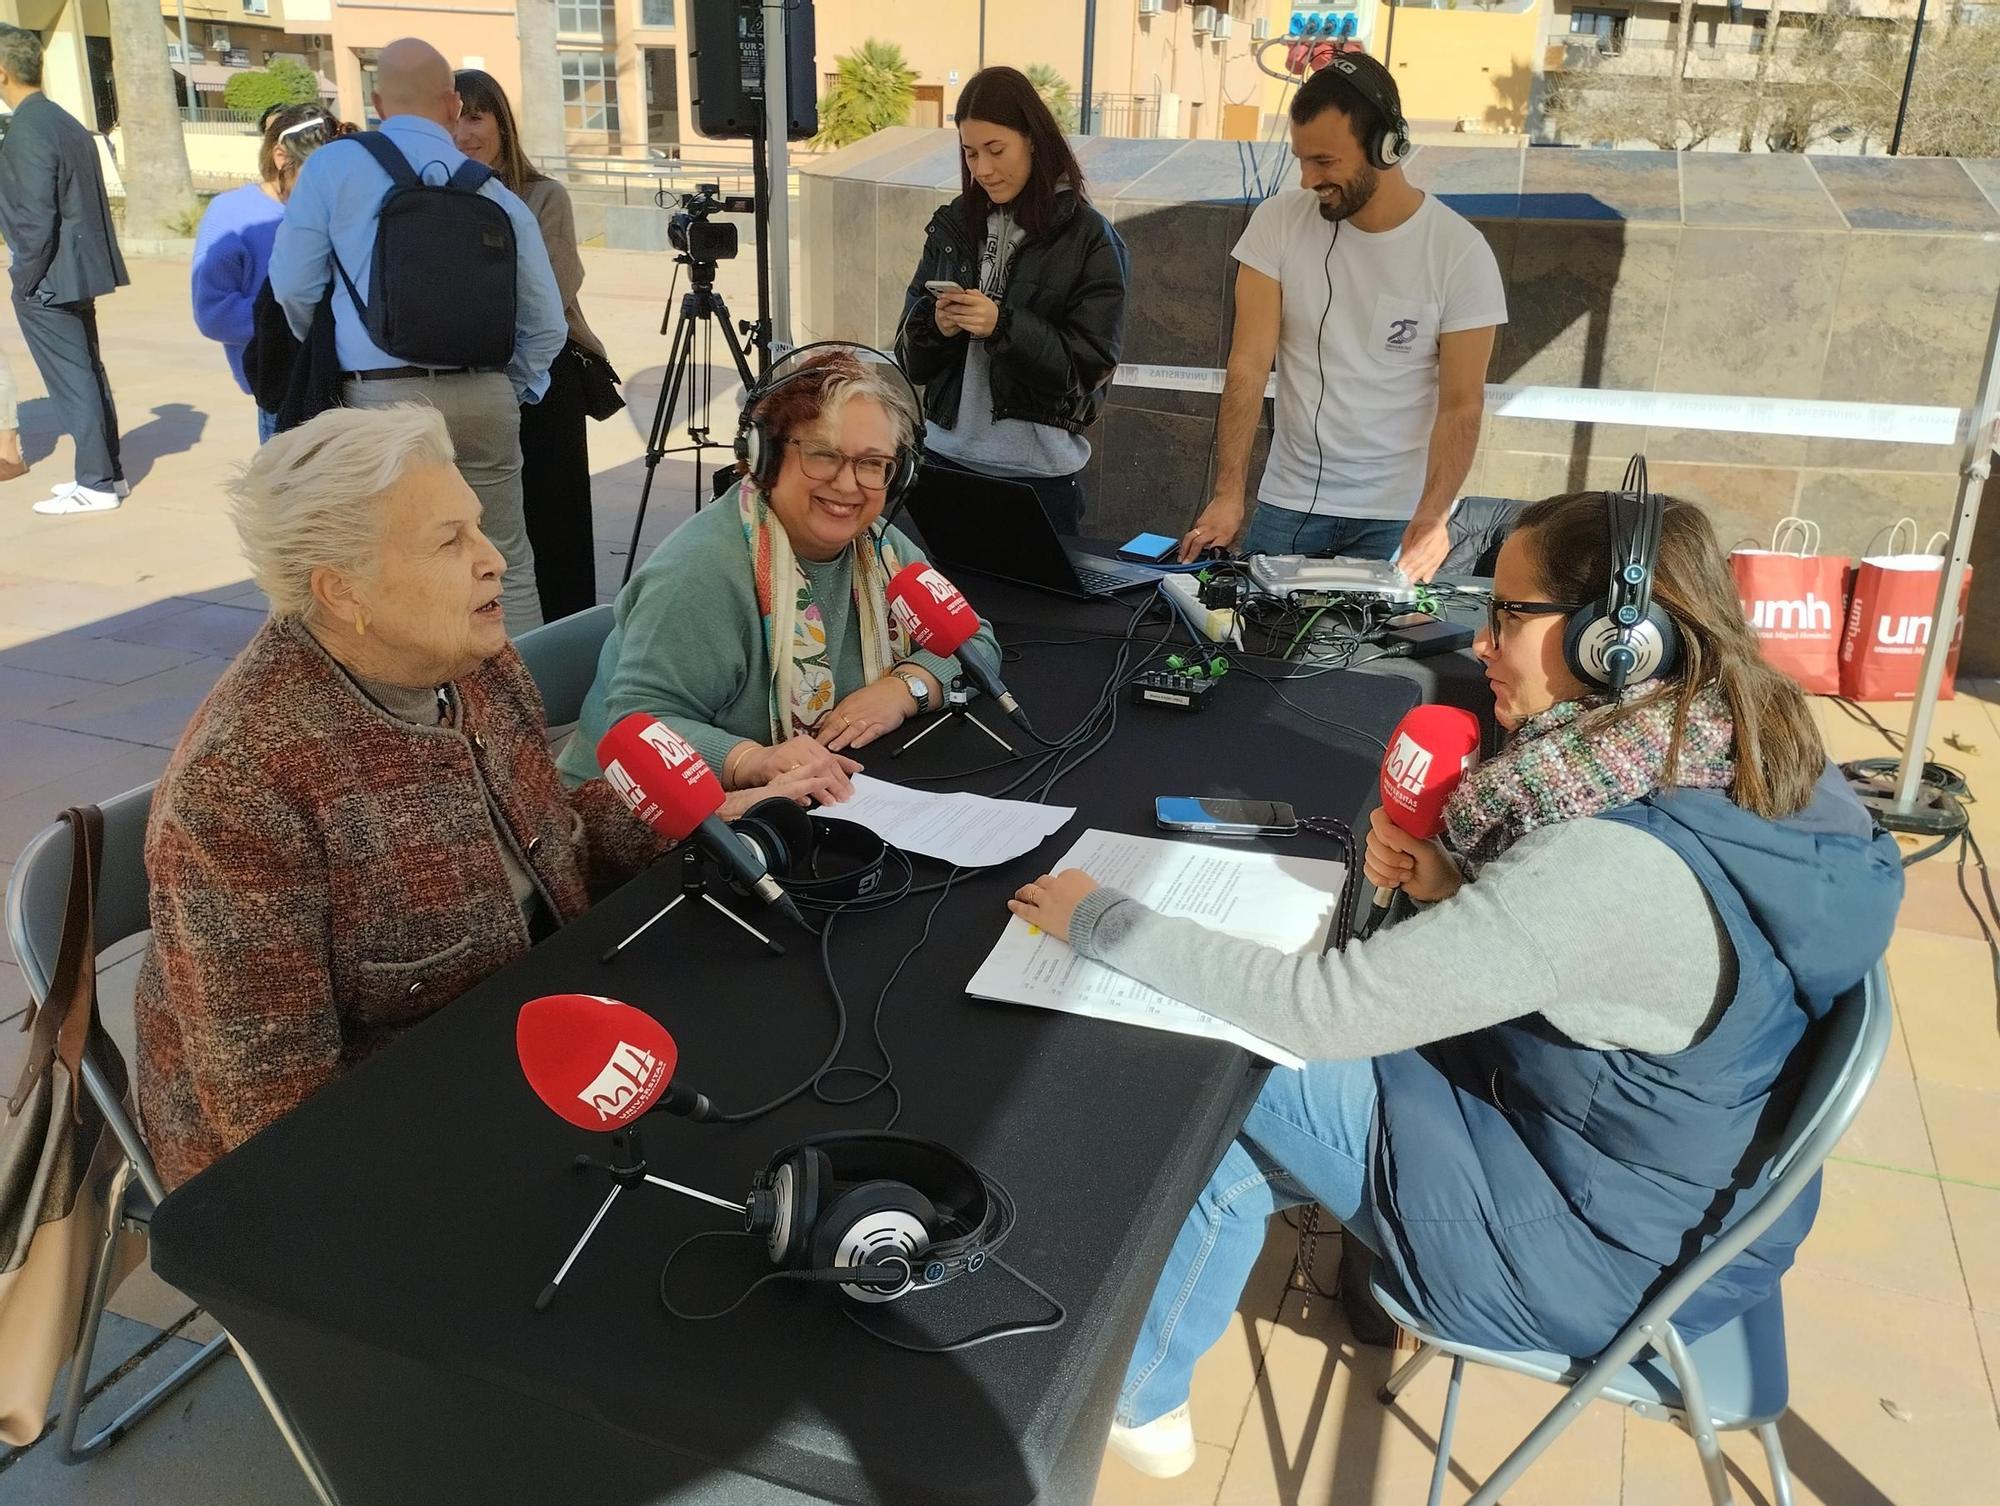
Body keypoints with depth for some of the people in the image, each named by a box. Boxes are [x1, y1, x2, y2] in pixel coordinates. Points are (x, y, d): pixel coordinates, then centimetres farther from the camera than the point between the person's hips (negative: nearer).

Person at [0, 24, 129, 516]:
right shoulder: (66, 121, 10)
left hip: (48, 279, -9)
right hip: (79, 270, 9)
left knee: (72, 382, -3)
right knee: (87, 373, 15)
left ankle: (95, 484, 2)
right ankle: (108, 472, 22)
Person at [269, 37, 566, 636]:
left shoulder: (331, 169, 3)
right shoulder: (494, 192, 8)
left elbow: (293, 286, 3)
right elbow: (545, 323, 8)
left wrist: (329, 357, 22)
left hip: (380, 399, -2)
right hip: (483, 397, 2)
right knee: (506, 564, 10)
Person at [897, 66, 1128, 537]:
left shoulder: (1088, 238, -4)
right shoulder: (952, 226, 7)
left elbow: (1090, 368, -9)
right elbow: (912, 361, 9)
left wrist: (1003, 325, -21)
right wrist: (935, 325, -13)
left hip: (1040, 468, -3)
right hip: (947, 453, 3)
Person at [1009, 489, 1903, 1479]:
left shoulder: (1613, 866, -34)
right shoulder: (1745, 770, -7)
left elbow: (1320, 1011, -31)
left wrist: (1102, 924, -20)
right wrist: (1452, 885, -8)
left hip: (1591, 1257, -8)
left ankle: (1127, 1398, 20)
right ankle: (1147, 1396, 27)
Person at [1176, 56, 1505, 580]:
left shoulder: (1460, 252, -10)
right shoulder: (1279, 221, -4)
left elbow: (1461, 406, -9)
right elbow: (1249, 365, -9)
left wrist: (1431, 518, -23)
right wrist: (1227, 495, -18)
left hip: (1397, 516, -2)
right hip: (1289, 501, 2)